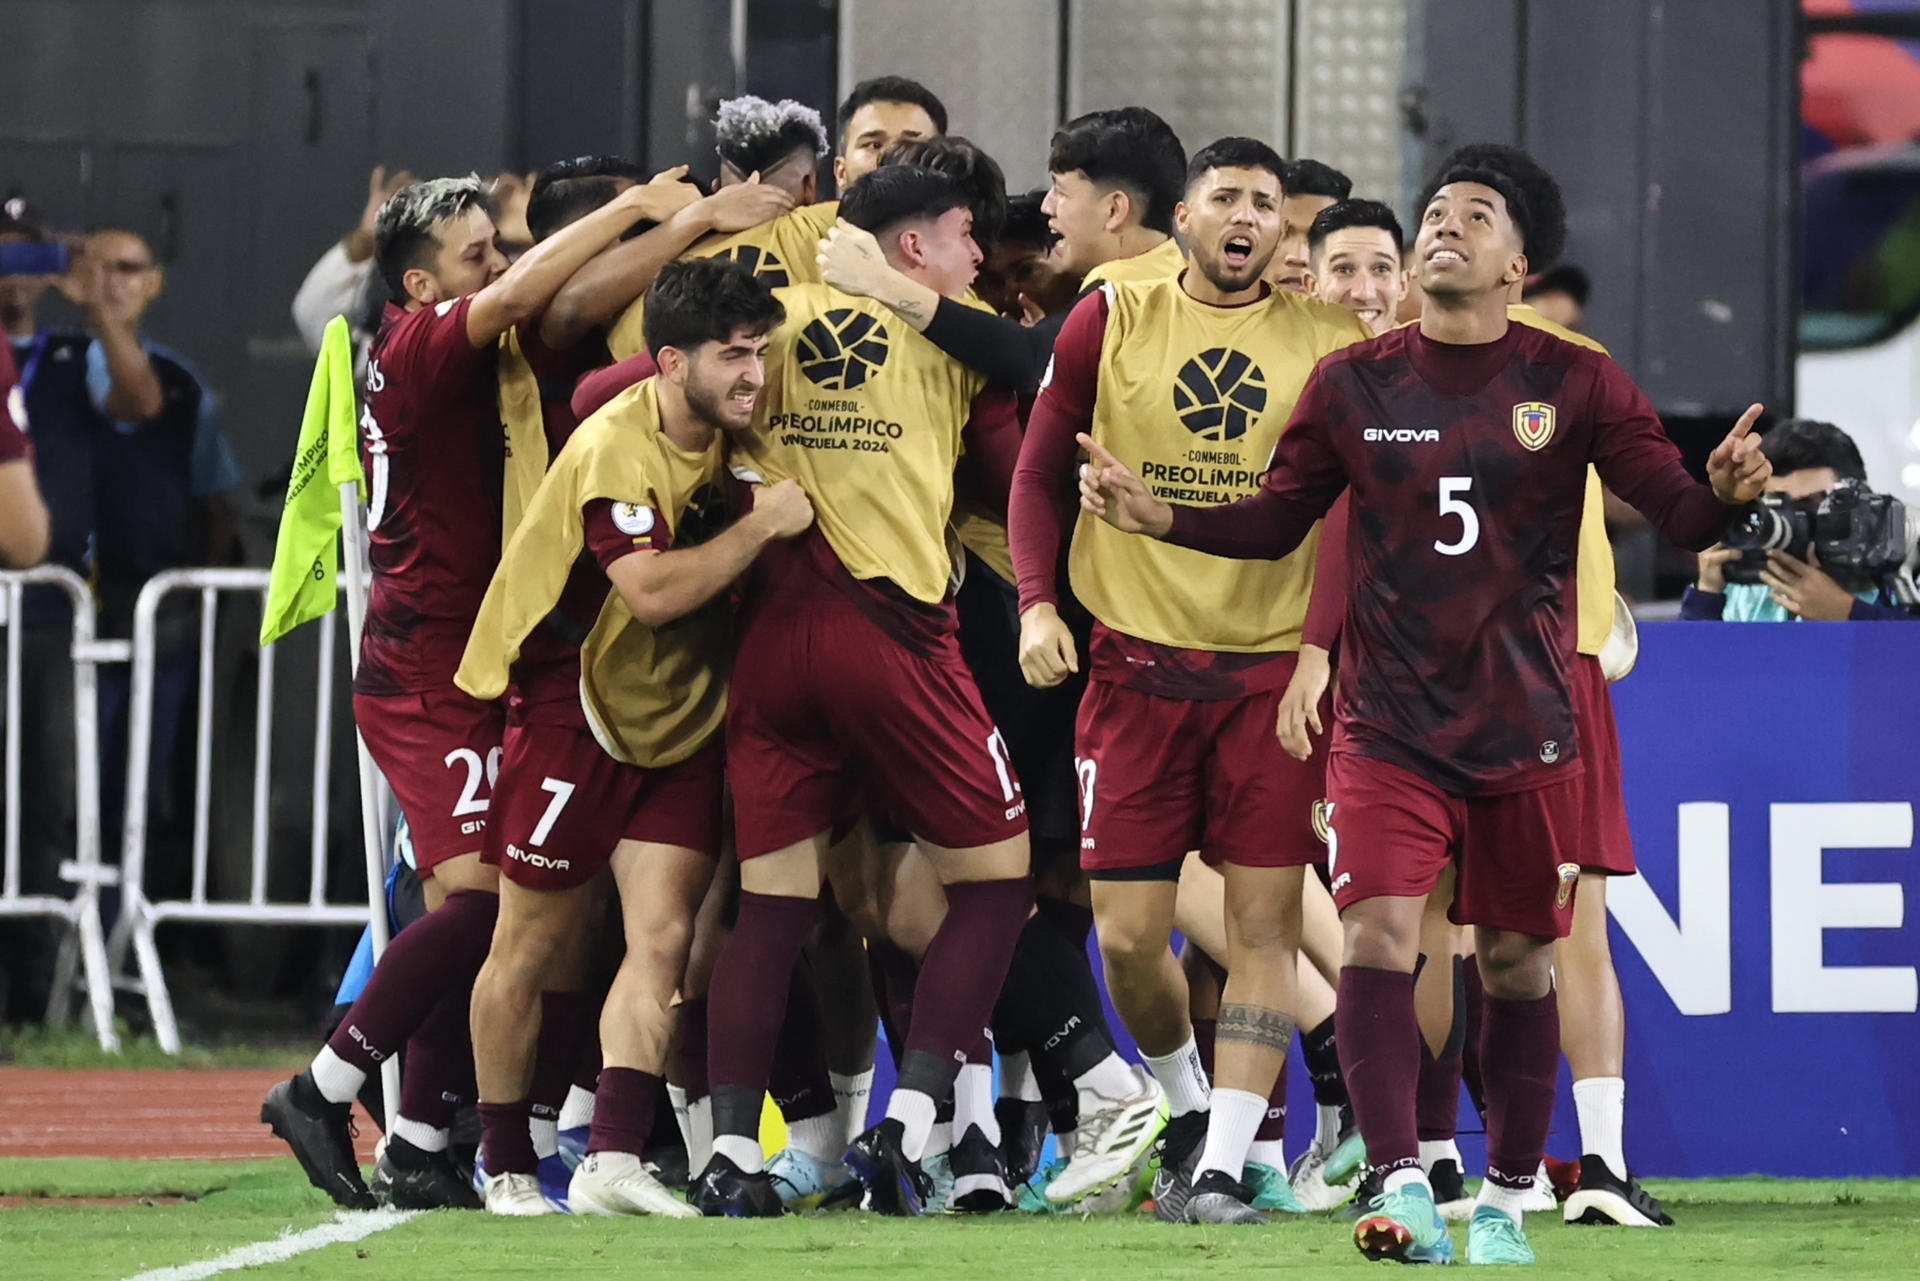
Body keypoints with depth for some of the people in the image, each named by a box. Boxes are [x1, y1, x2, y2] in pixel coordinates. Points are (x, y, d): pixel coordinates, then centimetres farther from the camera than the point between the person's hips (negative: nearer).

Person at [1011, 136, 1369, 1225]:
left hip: (1275, 666, 0)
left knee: (1264, 923, -5)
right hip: (1139, 659, 0)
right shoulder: (1112, 322, 4)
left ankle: (1224, 1166, -3)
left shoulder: (1328, 343, 3)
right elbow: (1039, 474, 9)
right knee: (1127, 932, -1)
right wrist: (1036, 601, -5)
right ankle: (1189, 1105, 25)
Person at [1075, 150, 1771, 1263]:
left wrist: (1724, 494, -26)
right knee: (1378, 931, -17)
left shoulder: (1574, 384, 0)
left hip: (1526, 729, 0)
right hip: (1388, 723, 0)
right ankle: (1404, 1189, -21)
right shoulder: (1352, 384, 4)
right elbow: (1275, 523, 12)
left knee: (1517, 958, 7)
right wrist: (1156, 515, -3)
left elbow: (1677, 511, -4)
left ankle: (1507, 1201, 20)